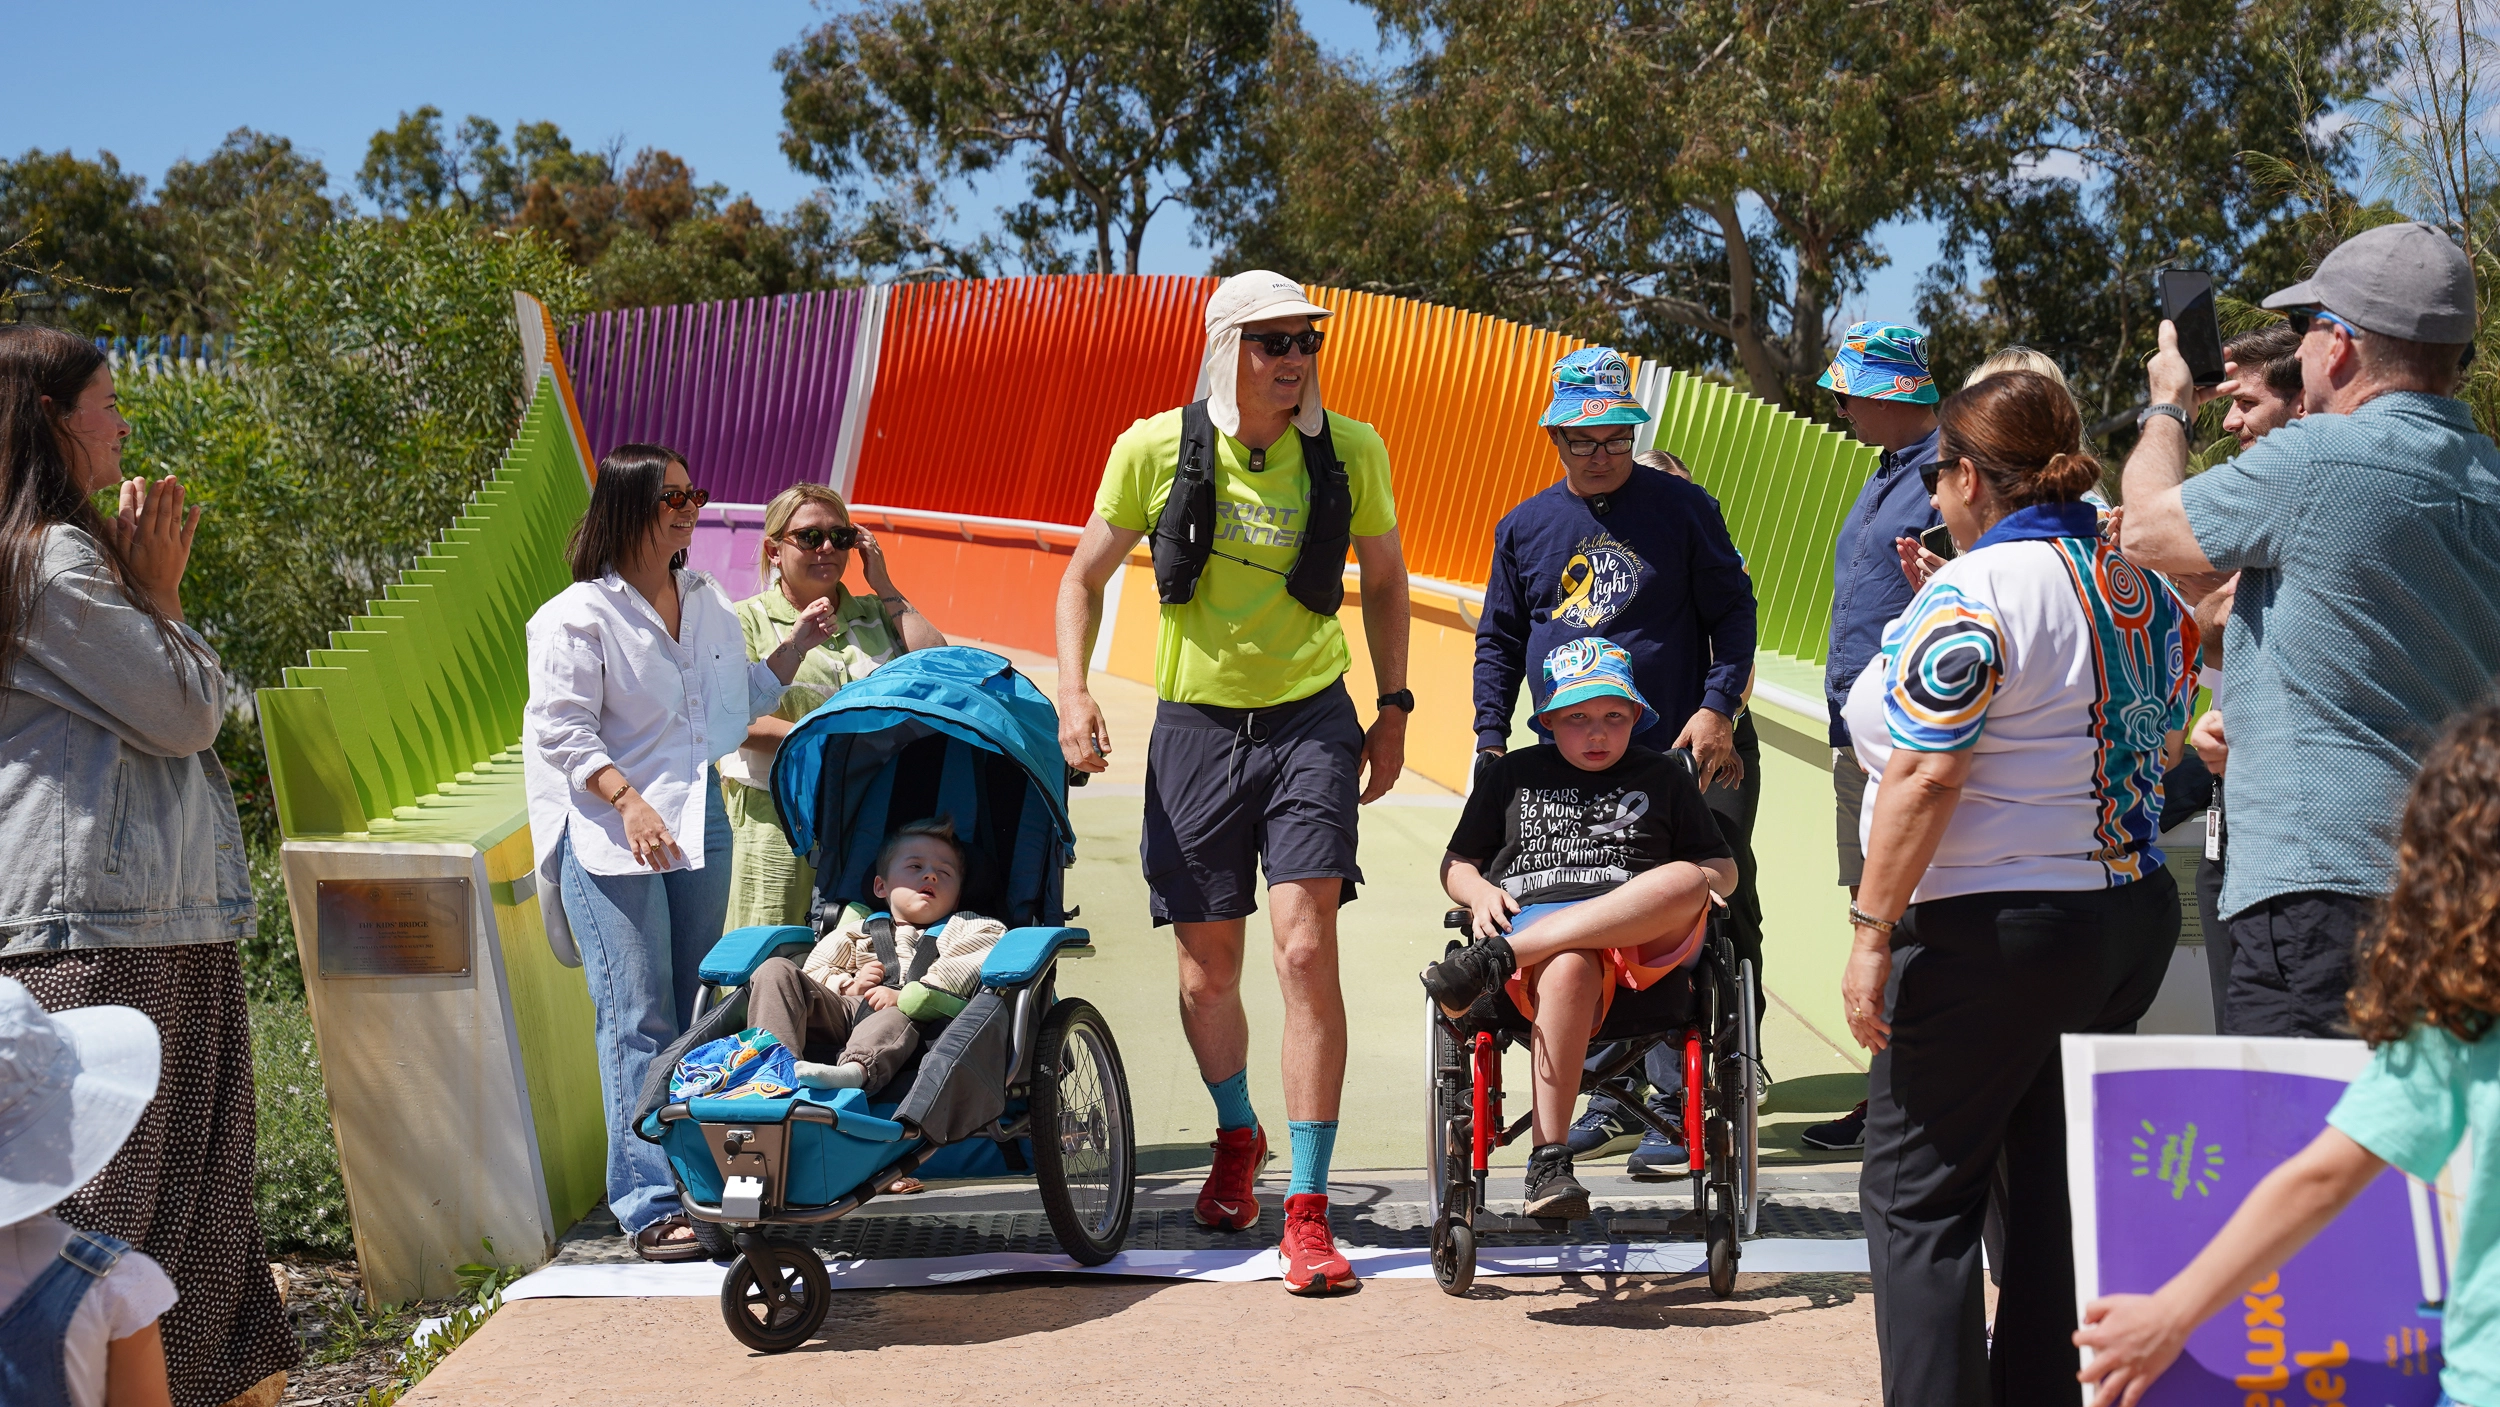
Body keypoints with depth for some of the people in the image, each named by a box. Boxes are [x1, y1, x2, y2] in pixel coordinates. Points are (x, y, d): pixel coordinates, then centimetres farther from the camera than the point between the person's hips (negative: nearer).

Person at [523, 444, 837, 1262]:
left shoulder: (707, 603, 15)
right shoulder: (577, 617, -8)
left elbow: (740, 702, 25)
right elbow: (562, 731, -13)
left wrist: (797, 646, 14)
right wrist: (629, 802, -24)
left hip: (699, 827, 7)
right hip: (608, 839, -7)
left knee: (696, 1016, 10)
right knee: (637, 1024, -8)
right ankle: (650, 1205, -5)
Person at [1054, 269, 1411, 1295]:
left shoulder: (1350, 451, -3)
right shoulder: (1155, 449, -5)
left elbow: (1384, 580, 13)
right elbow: (1086, 575, 6)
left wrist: (1392, 709, 8)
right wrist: (1072, 691, -7)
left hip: (1311, 721, -1)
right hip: (1196, 724, 1)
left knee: (1306, 951, -15)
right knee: (1207, 969, 9)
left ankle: (1307, 1210, -10)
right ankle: (1237, 1136, 40)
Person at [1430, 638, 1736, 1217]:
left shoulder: (1663, 777, 26)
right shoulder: (1513, 774, 25)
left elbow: (1723, 871, 25)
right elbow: (1456, 864, 26)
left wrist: (1698, 884, 1)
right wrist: (1479, 893, 2)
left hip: (1645, 940, 1)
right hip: (1529, 922, -1)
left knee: (1683, 883, -37)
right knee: (1569, 969, -41)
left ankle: (1493, 960, -41)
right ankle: (1548, 1164, -42)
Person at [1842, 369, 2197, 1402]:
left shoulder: (1974, 592, -15)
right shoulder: (2142, 585, 9)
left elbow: (1927, 776, -21)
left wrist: (1871, 932, -18)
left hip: (1994, 928, -8)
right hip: (2135, 913, 8)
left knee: (1918, 1190, 2)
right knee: (2056, 1187, 14)